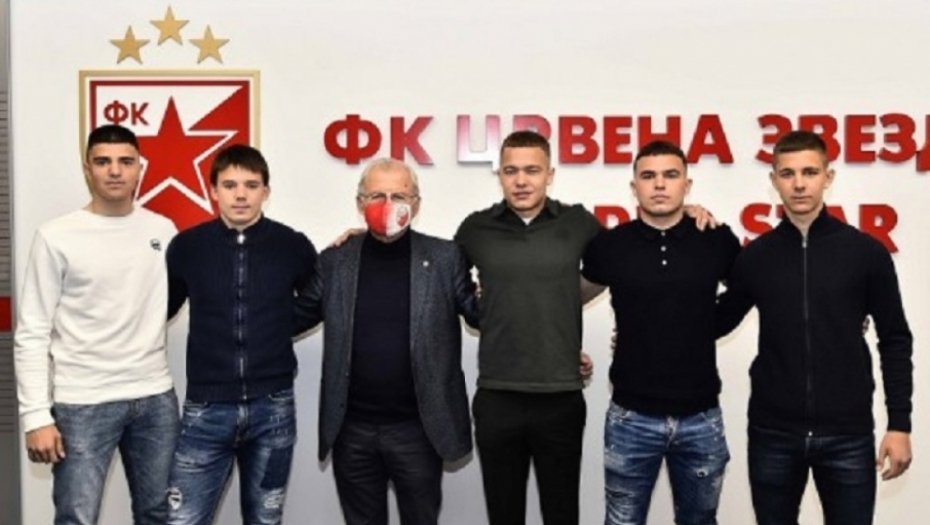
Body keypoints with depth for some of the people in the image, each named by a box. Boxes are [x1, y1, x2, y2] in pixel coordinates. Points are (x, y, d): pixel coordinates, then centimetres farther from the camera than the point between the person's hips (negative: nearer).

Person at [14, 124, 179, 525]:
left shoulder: (163, 230, 5)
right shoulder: (57, 237, -5)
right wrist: (36, 415, -10)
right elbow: (32, 335, -5)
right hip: (84, 403, -3)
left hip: (155, 397, 4)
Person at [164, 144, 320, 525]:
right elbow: (160, 308, 11)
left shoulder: (293, 246, -2)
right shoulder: (187, 246, -3)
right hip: (206, 409, -1)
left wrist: (275, 329, 4)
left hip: (272, 409, 1)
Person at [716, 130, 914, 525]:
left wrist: (899, 424, -2)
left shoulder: (866, 252, -2)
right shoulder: (755, 256, 2)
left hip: (848, 434, -1)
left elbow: (894, 341, 2)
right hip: (772, 433, 2)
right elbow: (717, 324, 13)